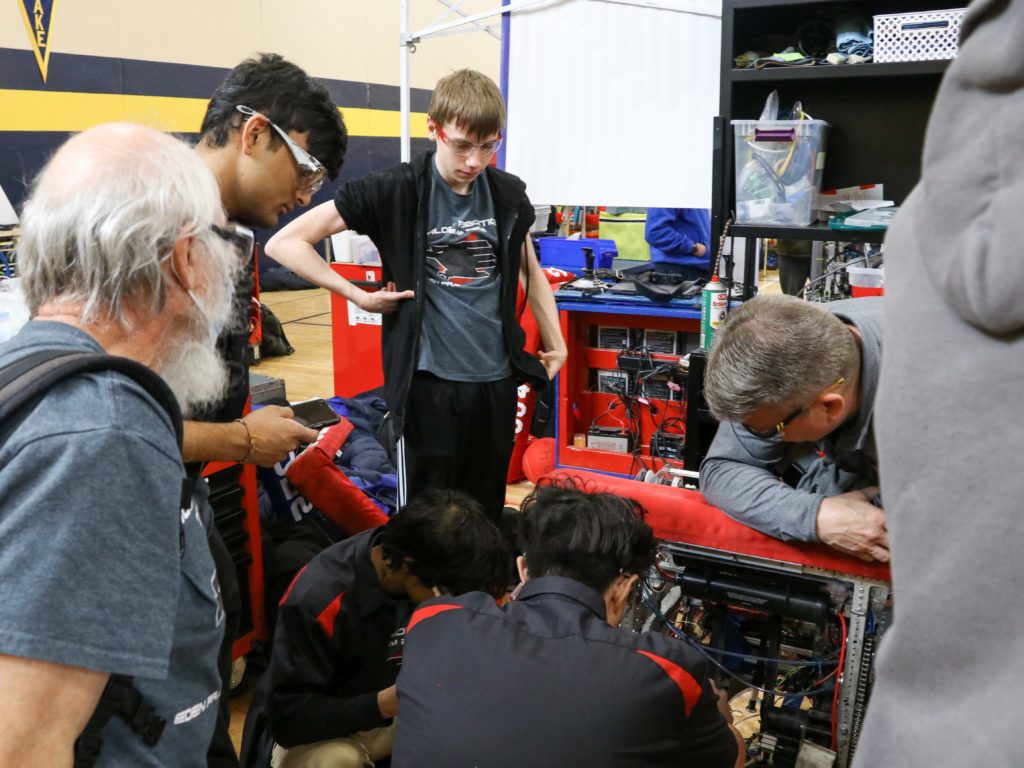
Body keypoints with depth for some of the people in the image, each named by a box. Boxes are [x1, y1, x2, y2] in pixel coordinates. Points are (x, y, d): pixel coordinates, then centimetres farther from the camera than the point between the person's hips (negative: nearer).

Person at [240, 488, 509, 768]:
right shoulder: (316, 599, -31)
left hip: (391, 712, 5)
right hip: (307, 732, -5)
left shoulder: (430, 582, -14)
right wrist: (384, 704, -38)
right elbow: (288, 717, -26)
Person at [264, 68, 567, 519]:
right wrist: (359, 296, -12)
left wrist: (555, 344, 22)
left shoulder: (508, 194, 4)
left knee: (487, 514, 13)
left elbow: (530, 273, 21)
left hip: (496, 380, 4)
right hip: (429, 383, -4)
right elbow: (285, 243, -10)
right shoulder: (395, 192, -9)